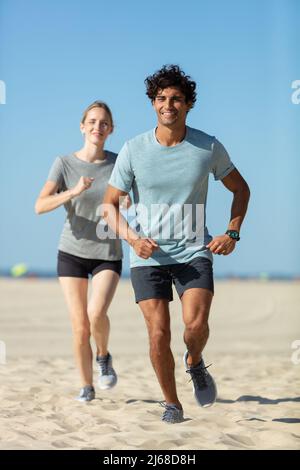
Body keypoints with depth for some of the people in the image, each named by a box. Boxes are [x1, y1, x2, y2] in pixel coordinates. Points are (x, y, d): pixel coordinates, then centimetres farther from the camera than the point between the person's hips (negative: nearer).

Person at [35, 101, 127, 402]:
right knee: (80, 327, -3)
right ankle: (86, 387, 17)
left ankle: (104, 356, 10)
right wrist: (74, 192, -31)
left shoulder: (118, 163, -2)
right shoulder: (65, 164, -5)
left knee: (96, 314, -22)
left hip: (108, 254, 0)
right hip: (72, 252, 0)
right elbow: (40, 206, -16)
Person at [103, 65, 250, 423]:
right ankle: (171, 403, 16)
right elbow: (109, 205, 2)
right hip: (148, 256, 0)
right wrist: (132, 237, -16)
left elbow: (240, 189, 14)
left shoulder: (209, 148, -2)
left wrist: (232, 234, 0)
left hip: (194, 252, 0)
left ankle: (194, 363, 15)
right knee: (159, 334, -6)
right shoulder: (134, 150, -4)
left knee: (196, 324, -20)